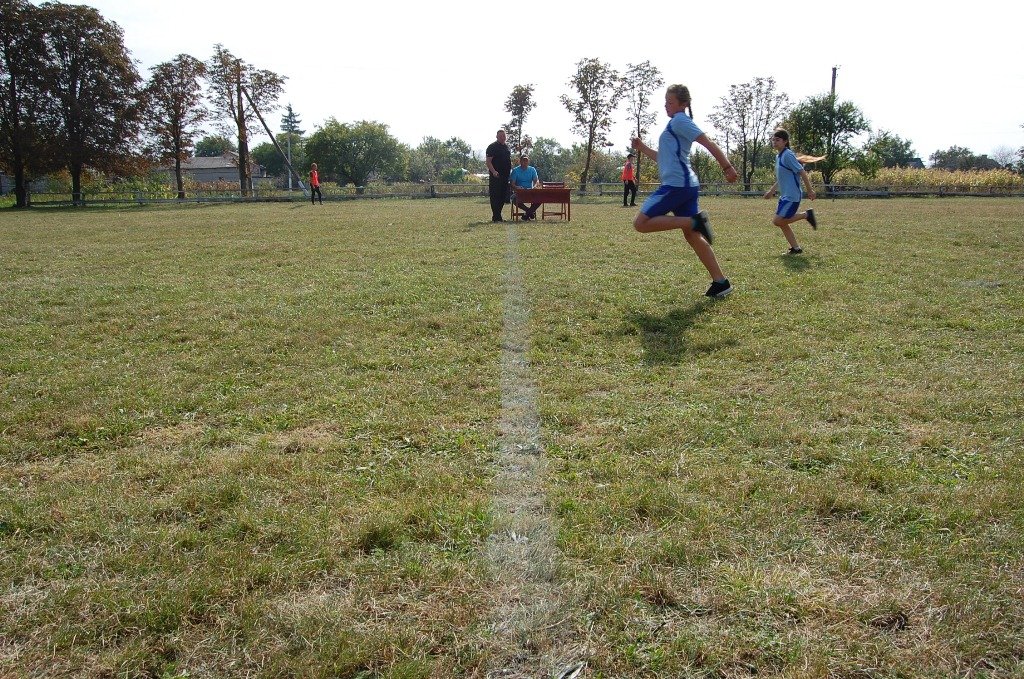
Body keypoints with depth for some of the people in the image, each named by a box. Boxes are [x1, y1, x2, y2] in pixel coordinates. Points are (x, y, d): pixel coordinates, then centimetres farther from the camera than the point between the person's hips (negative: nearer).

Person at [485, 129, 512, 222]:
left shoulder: (507, 147, 17)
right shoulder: (492, 147, -5)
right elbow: (488, 161, -11)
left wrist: (510, 171, 17)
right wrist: (493, 172, -25)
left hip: (505, 176, 7)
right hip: (496, 176, -7)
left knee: (503, 197, 9)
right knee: (495, 196, -6)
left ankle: (498, 215, 17)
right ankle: (496, 217, -4)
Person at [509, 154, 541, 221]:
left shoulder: (532, 169, 10)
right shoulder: (515, 170, 2)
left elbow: (536, 181, 0)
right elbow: (512, 183, -6)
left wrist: (535, 186, -25)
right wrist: (516, 187, -31)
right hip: (519, 192, -2)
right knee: (515, 199, -37)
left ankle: (527, 214, -10)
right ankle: (531, 211, -15)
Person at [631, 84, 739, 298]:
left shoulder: (680, 120, -4)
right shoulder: (675, 125, 25)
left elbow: (708, 143, -13)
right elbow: (663, 159, 33)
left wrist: (727, 167, -19)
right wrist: (642, 148, 24)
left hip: (676, 184, -10)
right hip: (685, 185, 10)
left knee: (641, 223, -11)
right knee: (692, 236, 9)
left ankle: (694, 221, -15)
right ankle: (720, 282, 7)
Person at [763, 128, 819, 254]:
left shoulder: (788, 155, -14)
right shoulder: (779, 156, 14)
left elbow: (802, 172, -15)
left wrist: (810, 191, -14)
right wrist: (772, 190, 23)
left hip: (791, 196, -9)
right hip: (784, 195, 9)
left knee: (778, 221, -13)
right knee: (782, 223, 9)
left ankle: (806, 215, 0)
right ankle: (796, 248, 16)